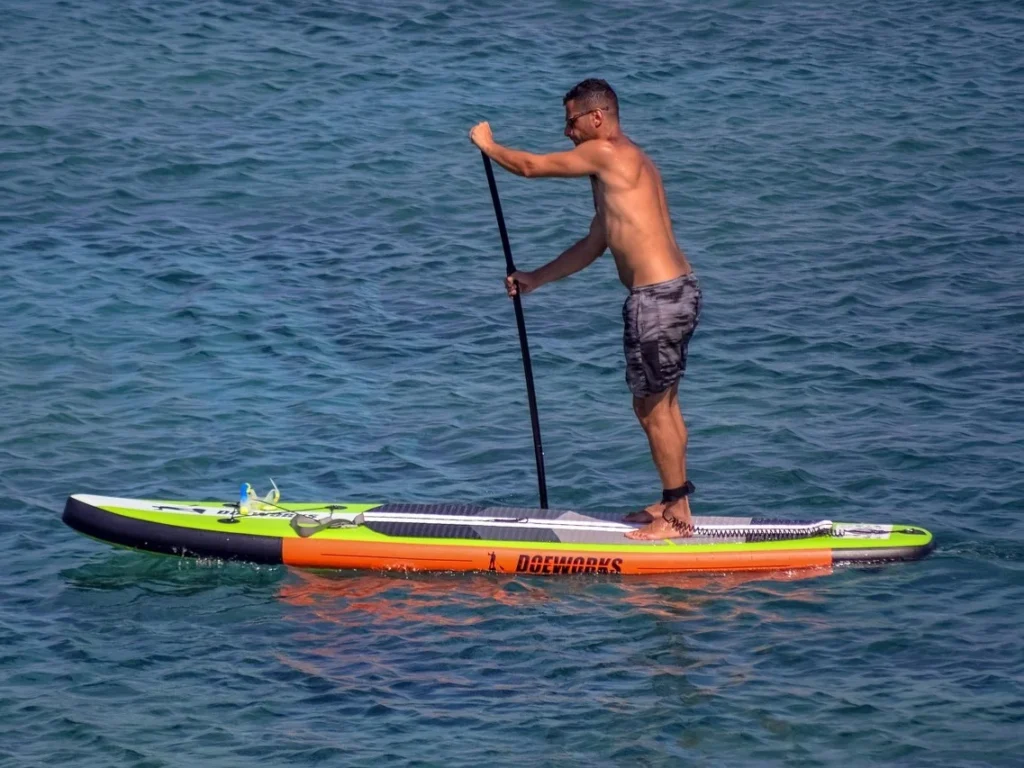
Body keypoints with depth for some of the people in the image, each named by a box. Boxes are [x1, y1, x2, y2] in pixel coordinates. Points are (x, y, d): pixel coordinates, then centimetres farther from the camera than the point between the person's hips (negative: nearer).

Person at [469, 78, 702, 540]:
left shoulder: (605, 154, -10)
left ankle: (676, 517, 2)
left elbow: (530, 167, -5)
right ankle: (675, 503, 26)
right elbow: (593, 246, 26)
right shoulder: (622, 165, 20)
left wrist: (487, 145, 14)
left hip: (657, 297, -10)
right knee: (663, 406, 18)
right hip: (678, 291, 10)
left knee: (651, 408, -2)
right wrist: (534, 280, 29)